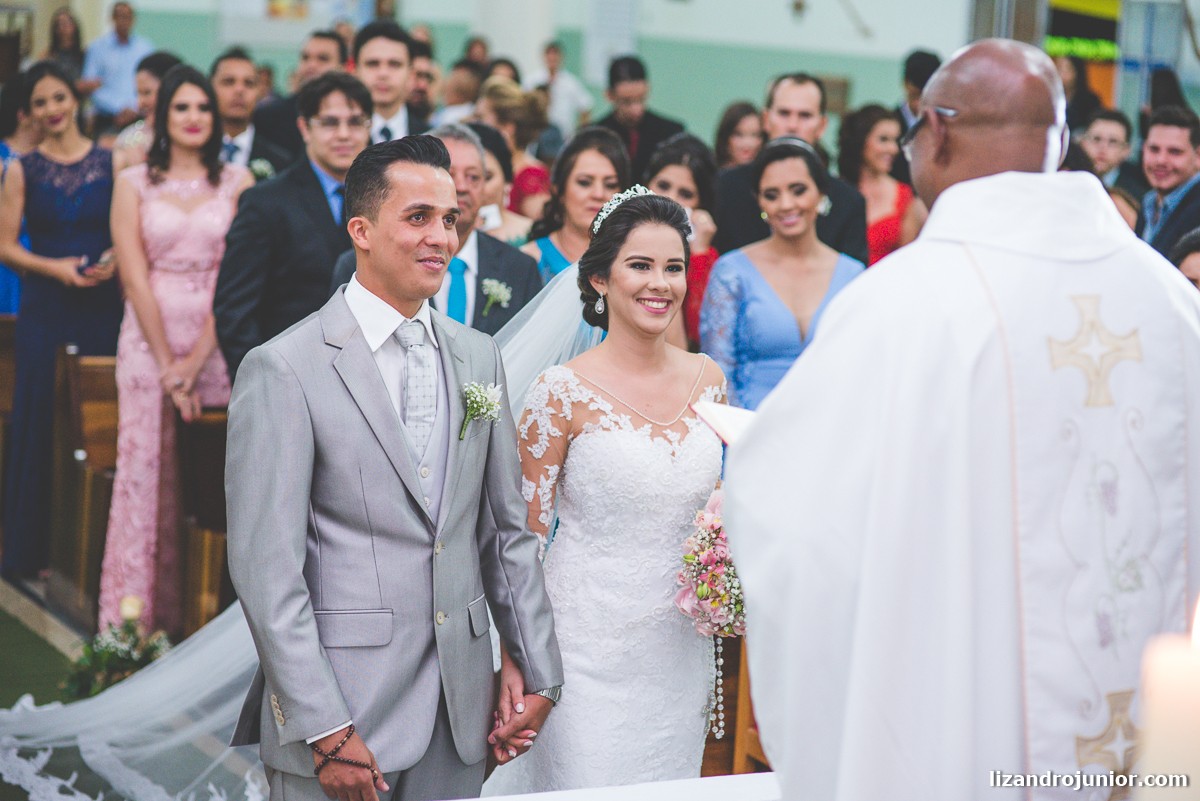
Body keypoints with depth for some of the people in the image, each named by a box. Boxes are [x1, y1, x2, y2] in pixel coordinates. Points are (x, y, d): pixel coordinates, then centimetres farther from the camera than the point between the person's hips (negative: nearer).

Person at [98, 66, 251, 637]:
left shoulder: (237, 182, 5)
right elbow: (134, 276, -1)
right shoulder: (133, 183, 6)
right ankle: (137, 618, 3)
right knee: (145, 473, -2)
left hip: (217, 341, 0)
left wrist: (196, 359, -10)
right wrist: (168, 363, -8)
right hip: (149, 339, 0)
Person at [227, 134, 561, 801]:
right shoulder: (284, 369, -9)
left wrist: (539, 673, 7)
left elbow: (507, 530, 13)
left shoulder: (479, 357, 10)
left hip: (460, 711, 5)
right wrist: (324, 731, -16)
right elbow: (266, 566, -13)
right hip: (343, 706, -5)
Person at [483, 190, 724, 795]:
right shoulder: (563, 393, -13)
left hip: (681, 647, 5)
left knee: (670, 785, 16)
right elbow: (523, 535, -9)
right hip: (590, 647, -5)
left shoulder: (707, 379, 3)